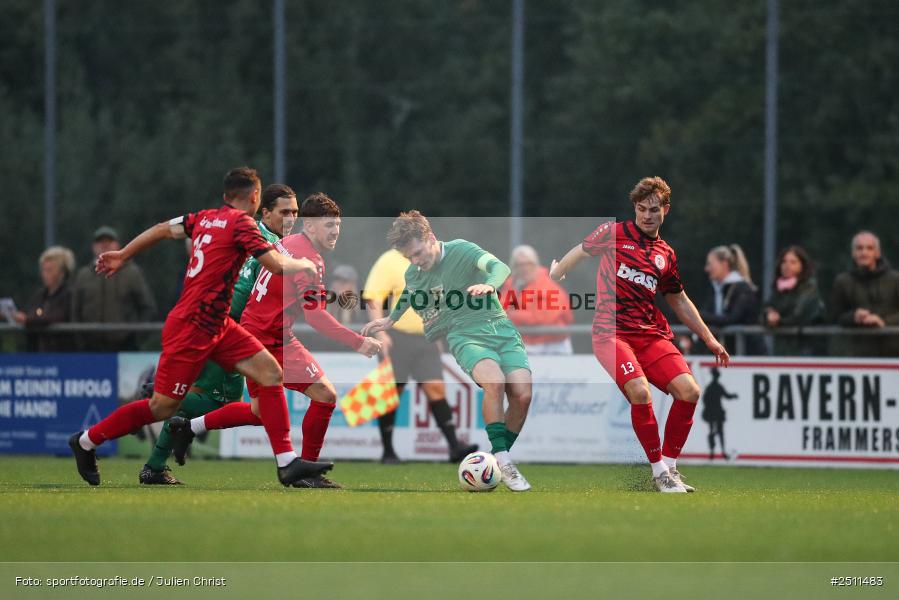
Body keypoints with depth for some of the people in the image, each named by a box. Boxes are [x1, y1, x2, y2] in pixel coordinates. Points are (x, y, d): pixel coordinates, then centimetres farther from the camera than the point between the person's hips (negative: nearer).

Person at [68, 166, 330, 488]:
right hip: (191, 329, -9)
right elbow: (277, 265, -21)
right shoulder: (241, 223, -14)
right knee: (162, 407, 1)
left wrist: (123, 254, 32)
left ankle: (287, 463, -6)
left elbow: (162, 229, 19)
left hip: (216, 327, 9)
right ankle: (86, 442, 18)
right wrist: (304, 264, 0)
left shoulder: (206, 217, 9)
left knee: (270, 371, -2)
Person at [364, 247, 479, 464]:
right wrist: (380, 333, -21)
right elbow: (373, 299, -12)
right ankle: (387, 451, 10)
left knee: (436, 388, -5)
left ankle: (454, 446, -9)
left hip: (425, 338, 5)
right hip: (396, 337, -5)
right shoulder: (389, 262, -6)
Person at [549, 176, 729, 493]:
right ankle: (659, 472, -15)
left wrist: (709, 338, 26)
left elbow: (680, 301, 26)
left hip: (651, 333, 5)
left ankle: (670, 466, 1)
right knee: (641, 392, -28)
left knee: (689, 391, -14)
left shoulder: (666, 254, 15)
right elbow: (578, 253, 17)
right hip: (611, 332, -5)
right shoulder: (614, 233, 3)